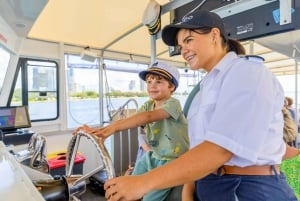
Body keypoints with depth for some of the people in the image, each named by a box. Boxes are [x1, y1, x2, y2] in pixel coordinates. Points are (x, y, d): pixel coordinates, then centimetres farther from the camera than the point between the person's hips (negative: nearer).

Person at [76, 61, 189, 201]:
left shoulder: (173, 104, -20)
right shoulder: (148, 105, 1)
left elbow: (148, 117, -39)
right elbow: (128, 121, -14)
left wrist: (113, 127, -50)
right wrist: (102, 129, -31)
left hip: (173, 160, -6)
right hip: (152, 156, 6)